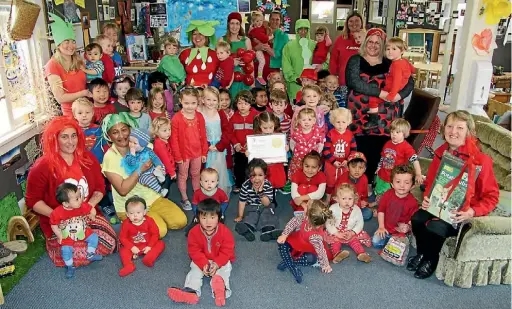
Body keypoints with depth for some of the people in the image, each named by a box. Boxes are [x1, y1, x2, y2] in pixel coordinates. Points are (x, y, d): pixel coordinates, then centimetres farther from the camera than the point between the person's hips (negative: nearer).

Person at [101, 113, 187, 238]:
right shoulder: (110, 157, -15)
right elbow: (122, 190, -20)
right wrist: (140, 169, -26)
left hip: (152, 197, 4)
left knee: (181, 220, -10)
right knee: (159, 230, -22)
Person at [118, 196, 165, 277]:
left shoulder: (149, 221, -10)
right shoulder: (126, 224, -11)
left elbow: (155, 234, -8)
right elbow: (122, 237, -8)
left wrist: (149, 246, -17)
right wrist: (132, 247, -19)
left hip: (148, 246, 0)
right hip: (133, 247, 0)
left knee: (161, 244, -20)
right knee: (123, 250, -23)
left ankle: (149, 258, -39)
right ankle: (128, 265, -44)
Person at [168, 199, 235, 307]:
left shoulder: (225, 232, -20)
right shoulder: (194, 232, -16)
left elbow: (227, 251, -16)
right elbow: (194, 251, -12)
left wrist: (217, 264, -29)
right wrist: (204, 264, -26)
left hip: (221, 261, -1)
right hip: (201, 261, 1)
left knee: (225, 269, -26)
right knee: (195, 269, -21)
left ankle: (220, 288, -51)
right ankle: (191, 291, -39)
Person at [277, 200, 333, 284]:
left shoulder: (315, 236, -43)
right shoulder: (304, 218, -31)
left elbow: (321, 251, -30)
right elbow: (294, 221, -14)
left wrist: (325, 265, -17)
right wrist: (284, 235, -20)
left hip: (308, 251, -5)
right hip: (297, 241, 5)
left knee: (312, 259, -34)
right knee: (281, 242, -12)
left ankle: (287, 262, -22)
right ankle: (293, 268, -18)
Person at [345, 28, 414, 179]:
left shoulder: (390, 63, 13)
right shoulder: (356, 60, 6)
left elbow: (410, 82, 10)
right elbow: (354, 82, -12)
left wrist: (400, 95, -12)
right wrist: (380, 92, -17)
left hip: (383, 119, 2)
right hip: (360, 116, -2)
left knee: (377, 154, 1)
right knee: (360, 154, -2)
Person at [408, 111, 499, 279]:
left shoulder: (481, 160, -18)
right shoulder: (441, 153, -1)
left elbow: (492, 195, -11)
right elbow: (430, 181, 12)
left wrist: (473, 212, -26)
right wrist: (427, 198, -8)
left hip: (462, 213, -5)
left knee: (434, 228, -28)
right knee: (417, 219, -21)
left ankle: (431, 260, 5)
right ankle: (421, 253, 9)